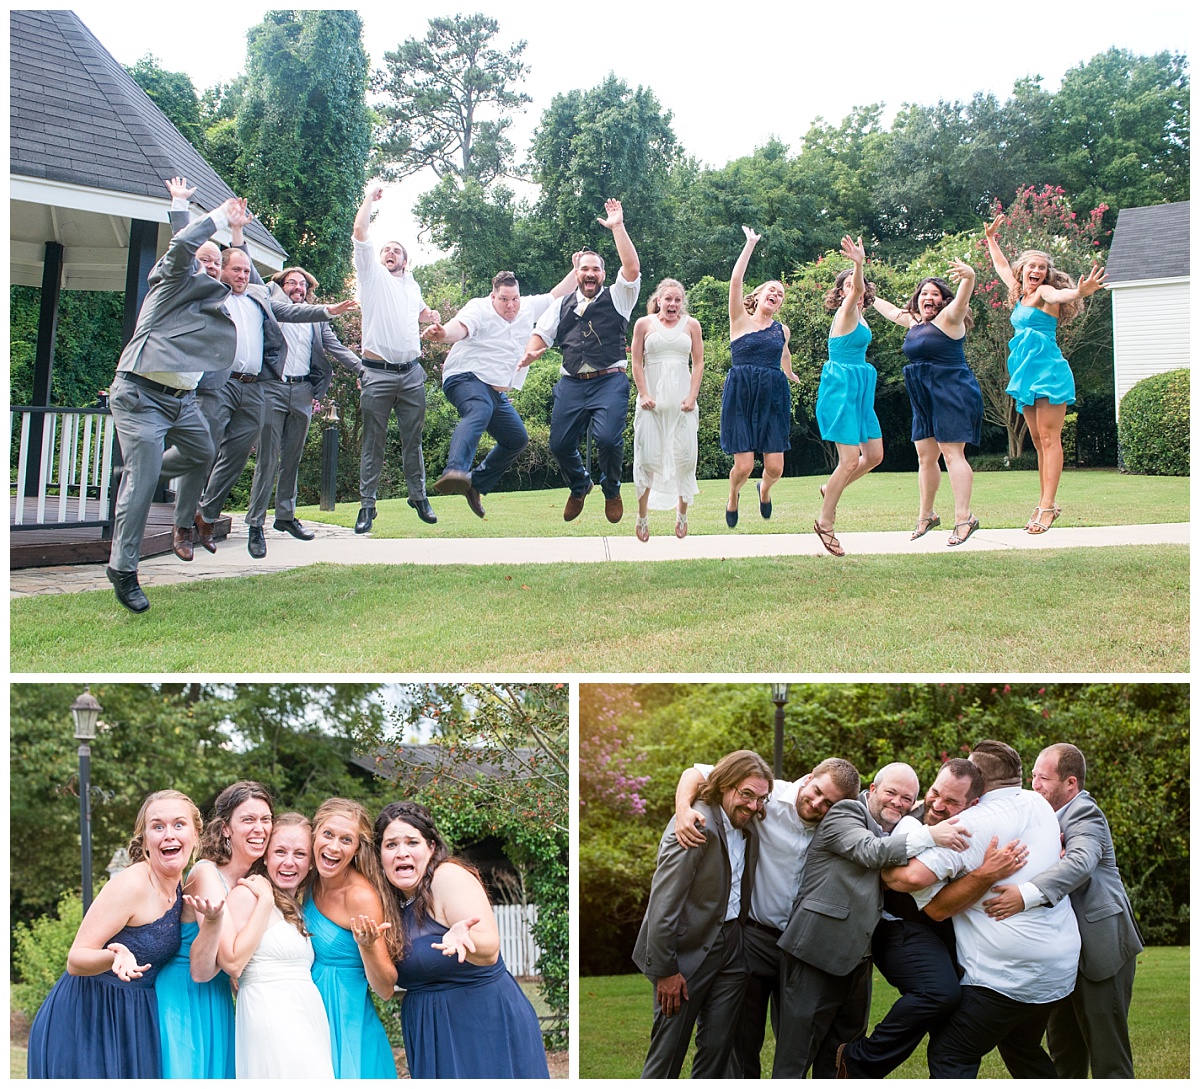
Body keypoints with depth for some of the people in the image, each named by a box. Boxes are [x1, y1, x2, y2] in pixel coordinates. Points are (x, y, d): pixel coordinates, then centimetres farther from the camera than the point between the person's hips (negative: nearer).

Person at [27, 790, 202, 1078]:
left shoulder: (180, 888, 4)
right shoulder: (131, 884, -20)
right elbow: (75, 960, -21)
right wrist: (115, 956, -40)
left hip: (133, 1020, 8)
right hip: (87, 1020, -7)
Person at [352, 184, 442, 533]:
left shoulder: (411, 285, 20)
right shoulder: (372, 275, 8)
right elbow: (360, 232, -2)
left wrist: (431, 316, 19)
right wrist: (370, 197, 4)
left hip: (412, 373, 4)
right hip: (378, 373, -4)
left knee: (413, 440, 8)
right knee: (373, 443, -2)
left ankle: (418, 496, 17)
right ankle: (367, 505, 1)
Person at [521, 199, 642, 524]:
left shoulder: (616, 298, 9)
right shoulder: (563, 305, 19)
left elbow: (632, 268, -6)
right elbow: (542, 333, 16)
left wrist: (618, 227, -8)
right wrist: (530, 352, -7)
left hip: (609, 381, -4)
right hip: (571, 384, 4)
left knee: (608, 439, -22)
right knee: (560, 444, 0)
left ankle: (611, 491, 6)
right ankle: (579, 487, 31)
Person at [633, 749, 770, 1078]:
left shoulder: (749, 826, 4)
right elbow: (664, 903, -21)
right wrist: (666, 970, -19)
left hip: (730, 949, 7)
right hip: (689, 951, -7)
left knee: (718, 1048, 12)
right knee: (668, 1051, 1)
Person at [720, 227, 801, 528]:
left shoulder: (782, 330, 14)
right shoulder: (740, 320, 3)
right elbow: (736, 280, -9)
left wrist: (790, 375, 54)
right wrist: (750, 244, -6)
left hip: (773, 396, 3)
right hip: (741, 396, -3)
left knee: (775, 467, -5)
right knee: (744, 466, -9)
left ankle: (764, 489, 33)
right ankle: (733, 497, 26)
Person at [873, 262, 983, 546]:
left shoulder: (948, 318, -6)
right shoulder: (914, 321, 17)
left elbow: (962, 298, -27)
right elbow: (891, 311, 37)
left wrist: (968, 277, -47)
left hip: (952, 393, -8)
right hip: (924, 400, 8)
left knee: (952, 452, -13)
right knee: (925, 456, 11)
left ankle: (964, 517, -16)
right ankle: (926, 515, 22)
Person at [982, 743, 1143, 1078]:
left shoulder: (1085, 814, -15)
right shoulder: (1048, 815, 13)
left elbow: (1080, 862, -34)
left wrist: (1027, 894, -46)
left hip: (1099, 947, -9)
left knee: (1107, 1049, -4)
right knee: (1063, 1048, 15)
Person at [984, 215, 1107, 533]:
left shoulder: (1044, 293, -6)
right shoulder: (1019, 294, 16)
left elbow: (1059, 294, -31)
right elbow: (1001, 266, 35)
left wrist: (1080, 292, -52)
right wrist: (991, 238, 43)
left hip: (1048, 371, -8)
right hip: (1026, 375, 8)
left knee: (1049, 439, -10)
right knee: (1039, 442, 8)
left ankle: (1047, 507, -14)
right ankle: (1046, 504, 11)